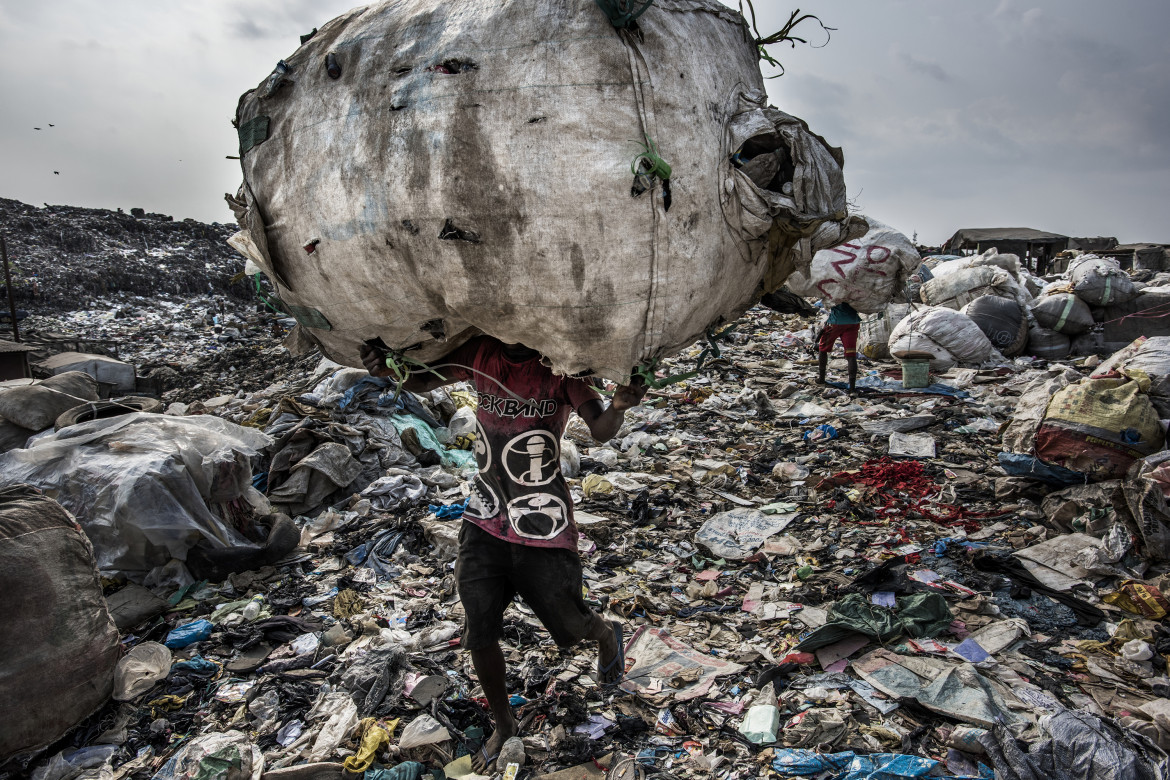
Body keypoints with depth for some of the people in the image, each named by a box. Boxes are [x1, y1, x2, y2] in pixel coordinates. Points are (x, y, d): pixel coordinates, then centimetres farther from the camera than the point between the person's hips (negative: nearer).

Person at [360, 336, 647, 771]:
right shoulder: (481, 353, -6)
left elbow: (601, 431, -23)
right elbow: (423, 380, 1)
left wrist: (619, 406, -47)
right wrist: (388, 368, -22)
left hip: (542, 527, -3)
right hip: (485, 522, 4)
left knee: (568, 626, 11)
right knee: (480, 636, 8)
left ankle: (606, 636, 50)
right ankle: (504, 725, 35)